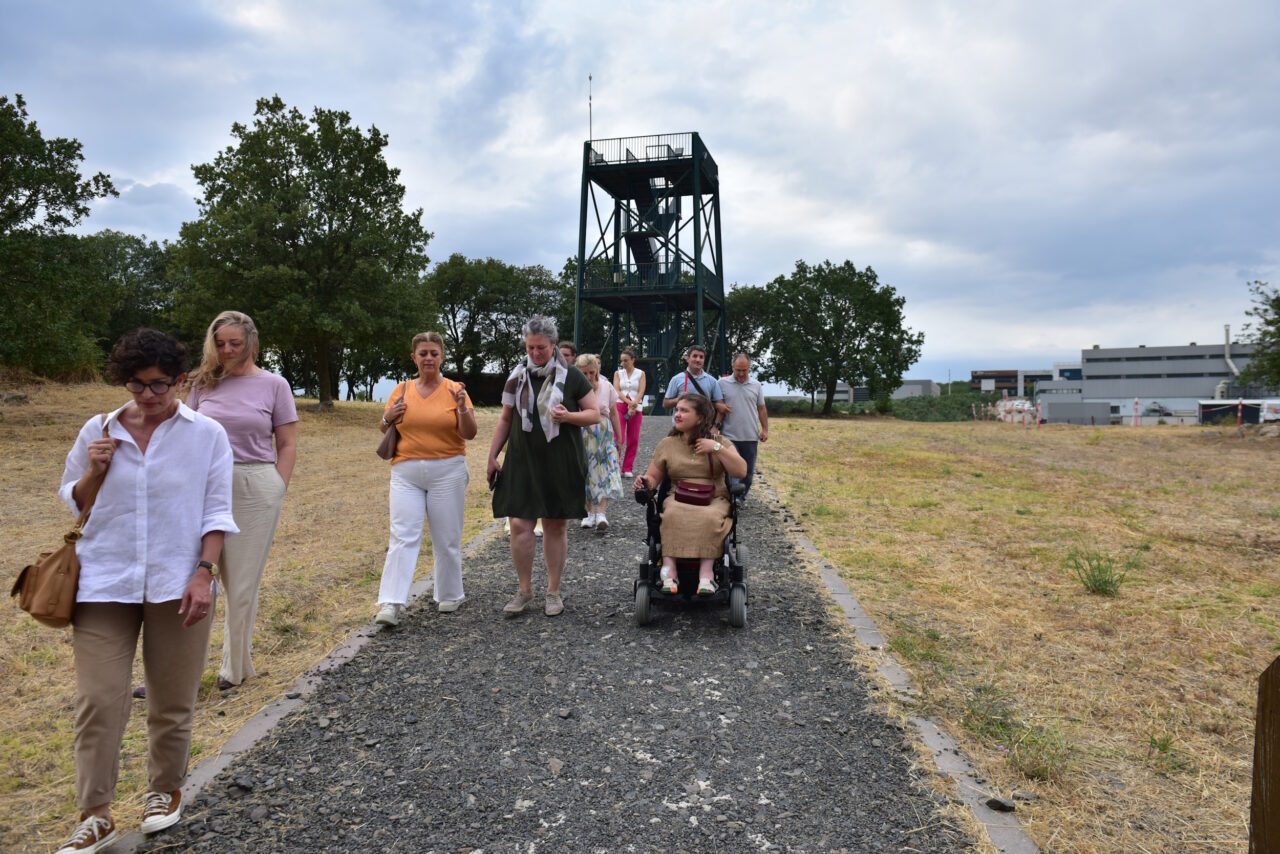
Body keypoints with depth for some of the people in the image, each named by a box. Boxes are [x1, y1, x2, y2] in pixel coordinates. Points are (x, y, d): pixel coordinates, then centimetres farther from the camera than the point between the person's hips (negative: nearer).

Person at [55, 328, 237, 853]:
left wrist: (204, 573, -10)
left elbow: (216, 512, -1)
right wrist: (92, 472, -6)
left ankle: (164, 789, 32)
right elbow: (70, 501, 14)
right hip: (104, 583, 2)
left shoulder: (207, 434, -1)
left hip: (176, 584, -1)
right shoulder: (98, 431, 5)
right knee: (98, 701, 0)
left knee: (172, 701, 10)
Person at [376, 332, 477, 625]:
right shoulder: (402, 390, 8)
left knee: (447, 539, 7)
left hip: (447, 471, -1)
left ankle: (449, 596, 23)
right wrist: (388, 418, -5)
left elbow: (470, 434, -5)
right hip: (406, 472, 2)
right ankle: (391, 603, -7)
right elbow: (385, 431, 16)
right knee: (403, 536, -6)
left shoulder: (455, 390, 0)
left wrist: (462, 408, -22)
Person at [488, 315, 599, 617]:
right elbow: (505, 419, 15)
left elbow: (594, 413, 1)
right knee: (520, 524, -3)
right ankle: (525, 590, 13)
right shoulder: (517, 376, 8)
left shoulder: (570, 376, -1)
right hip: (522, 463, 2)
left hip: (560, 464, -2)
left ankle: (554, 592, 18)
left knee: (555, 525, 5)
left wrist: (568, 416, -18)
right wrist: (492, 456, 10)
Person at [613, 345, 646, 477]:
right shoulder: (618, 373, 8)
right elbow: (617, 391, -3)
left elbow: (641, 392, -3)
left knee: (633, 440, 2)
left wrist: (633, 406, -17)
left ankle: (628, 469, 9)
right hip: (620, 407, 0)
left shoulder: (640, 374, 6)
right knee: (618, 438, -9)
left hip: (636, 408, 1)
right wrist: (629, 402, -17)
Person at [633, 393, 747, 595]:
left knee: (709, 518, -37)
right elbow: (653, 477, 13)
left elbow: (741, 471, -3)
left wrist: (717, 449, -10)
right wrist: (646, 482, -11)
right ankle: (669, 568, -40)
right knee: (673, 516, -35)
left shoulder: (720, 443, 9)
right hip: (679, 499, 1)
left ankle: (706, 572, -40)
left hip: (714, 500, -1)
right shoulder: (667, 444, 12)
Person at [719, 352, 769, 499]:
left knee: (748, 472, 10)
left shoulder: (756, 385, 7)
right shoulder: (722, 384, -1)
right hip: (729, 436, -3)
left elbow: (761, 409, 11)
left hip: (751, 437, 3)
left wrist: (765, 429, 5)